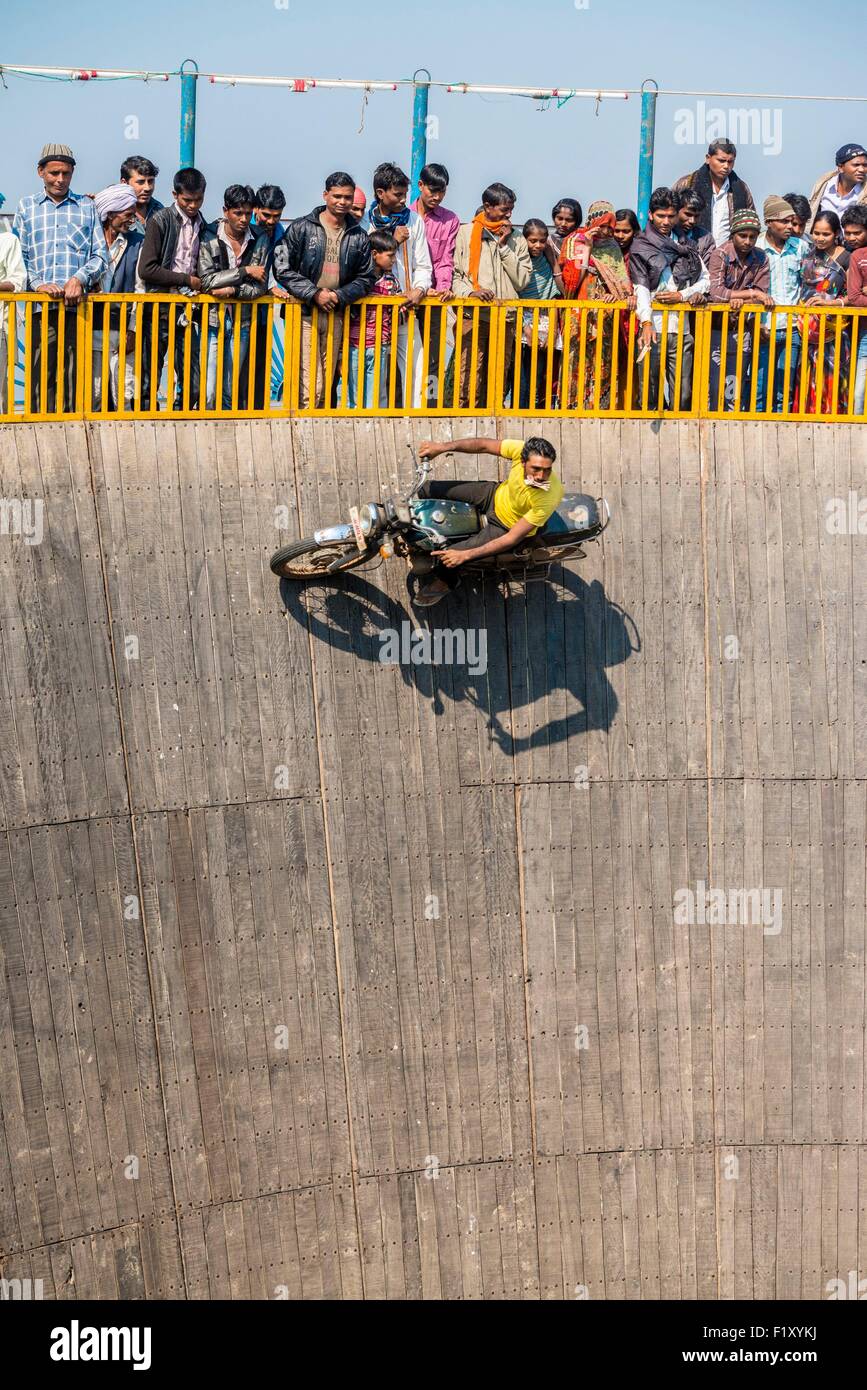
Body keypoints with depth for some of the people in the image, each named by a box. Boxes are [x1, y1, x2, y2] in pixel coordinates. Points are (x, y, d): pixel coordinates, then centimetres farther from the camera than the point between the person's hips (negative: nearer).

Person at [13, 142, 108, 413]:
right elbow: (17, 256, 9)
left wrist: (80, 279, -8)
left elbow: (101, 255, 11)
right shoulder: (26, 207, 16)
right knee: (41, 373, -7)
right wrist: (37, 284, -9)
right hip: (41, 306, 0)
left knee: (73, 376, -5)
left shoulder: (87, 206, 17)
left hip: (77, 306, 0)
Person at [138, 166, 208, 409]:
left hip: (187, 312, 5)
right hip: (160, 310, -5)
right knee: (150, 382, -2)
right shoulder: (160, 220, -3)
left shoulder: (202, 226, 14)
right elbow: (146, 269, -12)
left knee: (192, 384, 2)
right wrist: (188, 280, -8)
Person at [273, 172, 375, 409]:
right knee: (310, 386, -12)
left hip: (336, 316, 4)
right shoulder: (301, 228, -1)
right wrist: (315, 294, -13)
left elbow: (367, 278, 12)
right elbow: (282, 269, -5)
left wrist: (340, 295, -6)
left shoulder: (359, 236, 9)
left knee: (327, 386, 6)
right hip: (305, 313, -4)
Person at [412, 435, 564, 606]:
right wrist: (442, 447, -21)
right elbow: (483, 445, -13)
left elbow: (512, 539, -32)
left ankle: (445, 581, 26)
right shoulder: (522, 450, -31)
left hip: (506, 526, -5)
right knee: (428, 490, 6)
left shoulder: (550, 497, -39)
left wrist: (465, 555, -32)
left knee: (447, 558, -13)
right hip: (497, 494, 5)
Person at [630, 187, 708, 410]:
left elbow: (706, 280, 16)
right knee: (649, 393, -3)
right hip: (653, 328, -3)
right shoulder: (641, 247, 5)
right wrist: (646, 322, -22)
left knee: (683, 395, -1)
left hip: (682, 328, 3)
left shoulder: (685, 245, 17)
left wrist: (681, 295, -2)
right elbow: (641, 287, -7)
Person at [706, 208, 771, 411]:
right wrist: (750, 293, -20)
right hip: (717, 328, -4)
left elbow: (762, 295, -2)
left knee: (737, 387, 5)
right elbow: (715, 292, -22)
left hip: (742, 331, 4)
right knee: (715, 385, -7)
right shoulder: (720, 254, -10)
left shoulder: (760, 259, 3)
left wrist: (740, 301, -20)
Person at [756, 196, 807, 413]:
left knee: (785, 392, 6)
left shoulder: (800, 247, 8)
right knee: (760, 390, -4)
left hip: (792, 330, 3)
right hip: (765, 330, -3)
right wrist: (756, 326, -7)